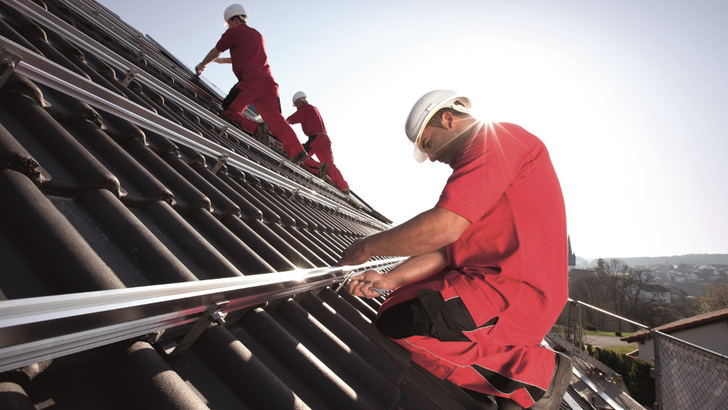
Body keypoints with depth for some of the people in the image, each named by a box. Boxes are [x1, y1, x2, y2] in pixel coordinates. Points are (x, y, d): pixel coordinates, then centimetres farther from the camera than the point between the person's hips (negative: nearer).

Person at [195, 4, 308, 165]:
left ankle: (256, 128, -23)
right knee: (276, 120, -2)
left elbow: (215, 52, 21)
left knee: (229, 111, 4)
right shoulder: (257, 34, 30)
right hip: (269, 82, 7)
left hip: (251, 80, -6)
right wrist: (224, 60, 52)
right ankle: (297, 151, -20)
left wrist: (201, 65, 38)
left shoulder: (234, 32, 9)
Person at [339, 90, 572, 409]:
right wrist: (389, 280, 1)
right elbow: (448, 248, 12)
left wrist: (367, 247, -11)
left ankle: (537, 372, -6)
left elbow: (444, 227, -24)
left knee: (395, 322, -18)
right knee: (400, 301, 17)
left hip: (518, 290, -10)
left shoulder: (496, 138, -11)